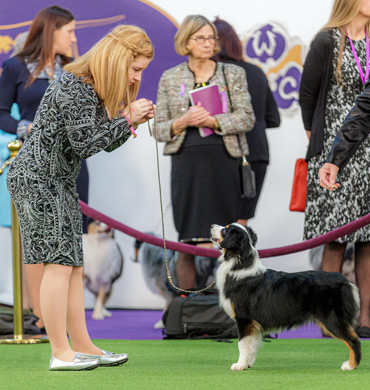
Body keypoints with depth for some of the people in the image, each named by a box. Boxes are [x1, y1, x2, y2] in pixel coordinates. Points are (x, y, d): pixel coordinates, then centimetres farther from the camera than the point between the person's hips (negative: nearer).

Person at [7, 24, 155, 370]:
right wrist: (126, 119, -18)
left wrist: (132, 121, -1)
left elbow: (106, 143, 16)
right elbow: (84, 144, -24)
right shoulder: (75, 87, -19)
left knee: (73, 265, 9)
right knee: (59, 261, -10)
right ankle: (60, 353, -7)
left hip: (59, 181, 10)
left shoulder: (98, 88, 12)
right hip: (37, 177, -10)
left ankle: (83, 347, 12)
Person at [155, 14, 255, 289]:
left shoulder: (234, 74, 9)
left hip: (224, 162, 0)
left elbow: (247, 119, 0)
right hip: (187, 163, 1)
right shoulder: (170, 78, 10)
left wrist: (212, 121, -15)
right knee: (188, 242, -1)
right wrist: (184, 121, -11)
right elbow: (160, 130, 9)